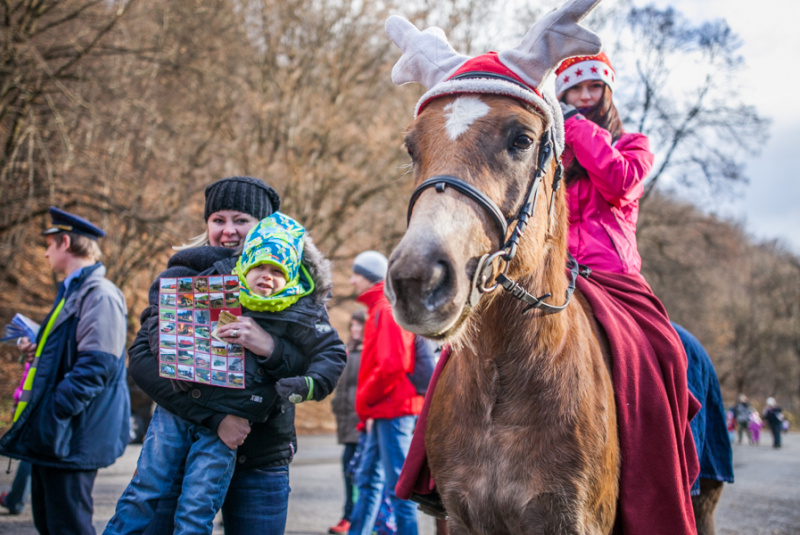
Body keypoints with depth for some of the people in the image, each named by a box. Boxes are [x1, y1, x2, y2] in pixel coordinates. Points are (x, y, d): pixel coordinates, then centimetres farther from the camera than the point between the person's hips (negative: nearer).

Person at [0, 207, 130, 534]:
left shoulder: (99, 294, -14)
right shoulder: (73, 291, 19)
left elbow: (97, 364, -23)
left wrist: (54, 413, -24)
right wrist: (38, 350, 12)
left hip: (71, 440, -11)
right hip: (51, 436, 11)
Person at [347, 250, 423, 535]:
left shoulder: (387, 310, -12)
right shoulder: (377, 309, 19)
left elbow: (392, 365, -21)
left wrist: (364, 401, -11)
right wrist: (366, 407, 13)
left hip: (393, 408, -10)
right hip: (382, 410, 10)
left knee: (398, 485, -7)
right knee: (368, 479, 16)